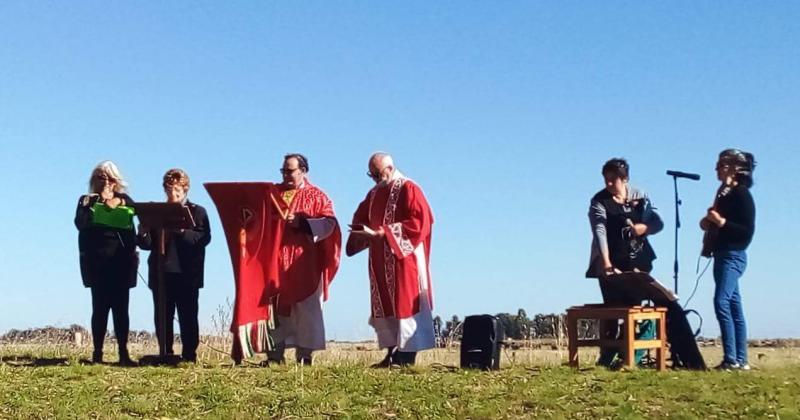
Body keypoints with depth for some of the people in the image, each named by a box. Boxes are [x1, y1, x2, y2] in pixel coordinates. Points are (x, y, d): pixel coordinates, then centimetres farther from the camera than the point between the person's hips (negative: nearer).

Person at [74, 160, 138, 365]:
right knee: (100, 307, -4)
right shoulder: (88, 201, 10)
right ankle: (97, 353, -1)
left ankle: (124, 353, 0)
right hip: (97, 261, -1)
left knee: (121, 308, -1)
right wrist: (97, 202, -11)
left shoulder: (126, 201, 14)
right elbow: (80, 224, -9)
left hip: (122, 261, 1)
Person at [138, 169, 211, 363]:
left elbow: (204, 238, -9)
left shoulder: (197, 212, 6)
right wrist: (143, 232, -13)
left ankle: (189, 356, 4)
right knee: (162, 317, 4)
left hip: (187, 273, -3)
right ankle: (165, 356, 10)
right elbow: (147, 244, 9)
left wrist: (183, 231, -23)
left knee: (188, 317, -1)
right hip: (161, 273, 3)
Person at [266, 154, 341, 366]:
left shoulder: (316, 195, 5)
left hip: (303, 262, -3)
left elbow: (329, 222, -6)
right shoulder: (273, 193, 16)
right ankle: (275, 354, 6)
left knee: (305, 308, -2)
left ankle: (304, 355, 2)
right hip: (275, 259, 3)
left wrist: (301, 222, -16)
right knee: (275, 306, 2)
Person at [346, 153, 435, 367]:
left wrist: (381, 233, -21)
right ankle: (393, 353, 12)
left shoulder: (408, 189, -8)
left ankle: (407, 356, -6)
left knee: (404, 303, -7)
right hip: (380, 260, 8)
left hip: (403, 258, -8)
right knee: (384, 307, 7)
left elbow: (419, 222, -18)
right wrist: (362, 232, -6)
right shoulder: (374, 194, 16)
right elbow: (361, 219, 19)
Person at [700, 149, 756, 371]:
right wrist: (709, 224, 5)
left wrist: (721, 221, -24)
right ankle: (740, 360, 11)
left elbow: (748, 231, -17)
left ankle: (731, 359, -18)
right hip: (722, 255, 9)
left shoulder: (741, 194, -10)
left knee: (722, 302, -18)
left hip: (733, 256, -9)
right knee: (734, 306, 8)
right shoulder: (724, 192, 16)